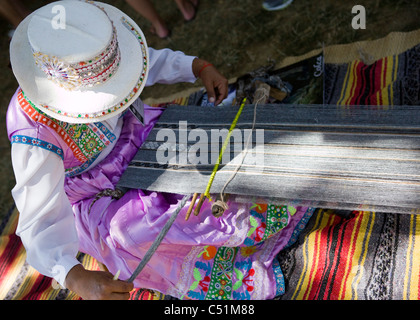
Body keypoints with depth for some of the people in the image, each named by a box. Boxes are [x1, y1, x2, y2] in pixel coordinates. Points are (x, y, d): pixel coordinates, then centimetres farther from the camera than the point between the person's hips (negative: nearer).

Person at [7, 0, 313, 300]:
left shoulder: (88, 54, -21)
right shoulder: (36, 132, -35)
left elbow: (150, 60, -3)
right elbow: (41, 218, -34)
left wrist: (201, 67, -15)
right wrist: (76, 278, -51)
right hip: (102, 198, -4)